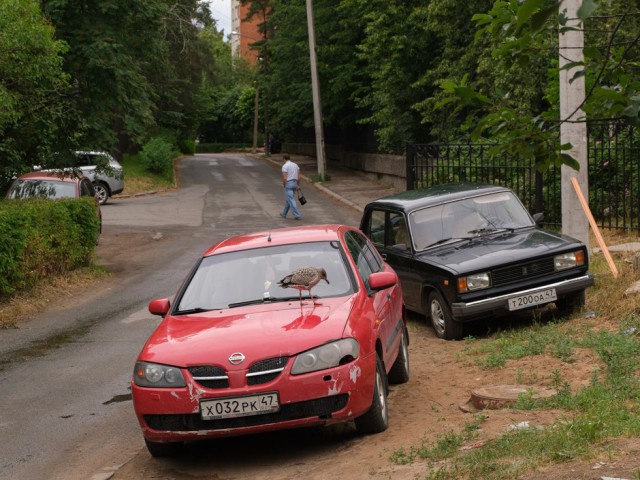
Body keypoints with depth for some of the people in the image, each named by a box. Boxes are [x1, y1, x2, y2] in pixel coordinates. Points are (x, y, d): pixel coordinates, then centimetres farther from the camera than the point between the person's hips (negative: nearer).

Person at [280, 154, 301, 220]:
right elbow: (298, 176, 8)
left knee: (291, 200, -6)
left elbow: (284, 178, -18)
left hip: (288, 184, -7)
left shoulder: (285, 166, -12)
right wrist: (297, 185, 14)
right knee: (288, 199, 19)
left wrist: (284, 185, -2)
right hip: (295, 183, 7)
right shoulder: (295, 165, 9)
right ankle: (284, 213, 31)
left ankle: (297, 215, -12)